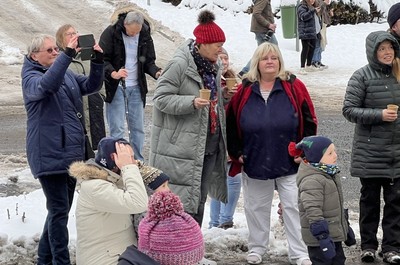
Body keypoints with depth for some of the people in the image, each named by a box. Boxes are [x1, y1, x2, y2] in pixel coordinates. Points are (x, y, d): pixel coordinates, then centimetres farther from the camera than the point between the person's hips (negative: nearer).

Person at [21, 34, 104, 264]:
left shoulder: (66, 74, 13)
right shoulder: (31, 77, -8)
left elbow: (91, 86, 4)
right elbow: (47, 85, -31)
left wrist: (98, 62, -13)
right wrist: (68, 55, -40)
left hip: (72, 151, 8)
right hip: (50, 154, -8)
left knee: (61, 208, 15)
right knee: (59, 209, -7)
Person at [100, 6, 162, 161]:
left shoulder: (145, 35, 3)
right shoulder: (111, 33, -9)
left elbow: (148, 61, 12)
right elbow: (103, 59, -10)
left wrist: (156, 72, -9)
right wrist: (113, 73, -28)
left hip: (136, 87, 4)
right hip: (116, 87, -4)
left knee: (137, 127, 8)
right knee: (117, 128, -6)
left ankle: (138, 162, 17)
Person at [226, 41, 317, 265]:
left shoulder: (294, 87, -2)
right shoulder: (245, 91, 2)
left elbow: (309, 121, 0)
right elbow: (231, 124, 8)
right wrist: (237, 153, 3)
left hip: (289, 163, -2)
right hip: (254, 163, 2)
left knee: (294, 207, 1)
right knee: (257, 207, 13)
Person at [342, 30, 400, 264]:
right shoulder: (362, 76, -6)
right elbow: (349, 110, -9)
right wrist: (379, 115, -17)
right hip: (370, 153, -3)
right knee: (370, 199, 8)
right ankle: (368, 245, 19)